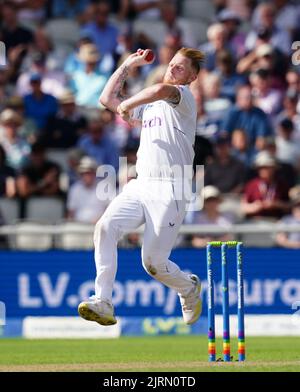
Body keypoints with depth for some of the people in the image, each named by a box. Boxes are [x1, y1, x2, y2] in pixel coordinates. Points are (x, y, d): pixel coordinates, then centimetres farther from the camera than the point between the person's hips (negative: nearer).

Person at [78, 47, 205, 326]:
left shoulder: (184, 97, 0)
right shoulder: (148, 105, 26)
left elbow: (162, 89, -25)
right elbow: (107, 99, 32)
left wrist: (127, 105, -14)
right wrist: (128, 65, 27)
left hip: (169, 191, -7)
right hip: (139, 186, 7)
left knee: (153, 263, -8)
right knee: (106, 227, -22)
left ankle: (189, 287, 26)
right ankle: (103, 303, -27)